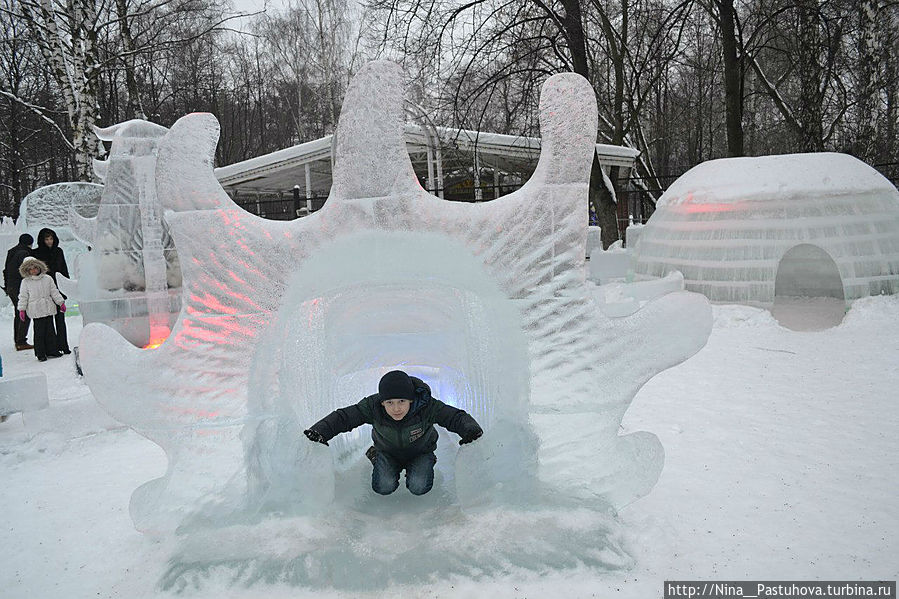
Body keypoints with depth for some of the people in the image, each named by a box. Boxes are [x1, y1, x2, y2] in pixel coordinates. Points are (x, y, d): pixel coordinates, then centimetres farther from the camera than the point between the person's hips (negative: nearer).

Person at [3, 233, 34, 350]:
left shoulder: (11, 253, 17)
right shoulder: (24, 253, -13)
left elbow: (6, 270, 20)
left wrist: (7, 286, 23)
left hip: (11, 287, 10)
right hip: (20, 287, -10)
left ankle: (17, 341, 19)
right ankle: (21, 342, -9)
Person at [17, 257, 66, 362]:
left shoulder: (47, 278, 6)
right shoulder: (25, 282, 1)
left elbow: (54, 292, 11)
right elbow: (23, 297, 2)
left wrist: (61, 302, 7)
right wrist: (21, 309, -1)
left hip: (48, 309, 3)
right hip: (36, 311, -3)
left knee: (50, 330, 8)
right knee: (39, 332, -2)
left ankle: (51, 350, 17)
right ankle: (40, 354, 5)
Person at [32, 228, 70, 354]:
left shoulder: (58, 251, 9)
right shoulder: (36, 253, -1)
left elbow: (64, 270, 13)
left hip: (58, 288, 3)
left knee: (60, 318, 4)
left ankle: (63, 345, 9)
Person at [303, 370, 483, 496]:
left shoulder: (427, 406, -34)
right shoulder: (372, 407, -31)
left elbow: (455, 417, -30)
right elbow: (343, 417, -26)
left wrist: (470, 430, -50)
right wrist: (320, 431, -41)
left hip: (420, 452, -1)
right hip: (388, 452, 1)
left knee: (419, 487, -21)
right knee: (384, 487, -18)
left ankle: (422, 468, 14)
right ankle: (376, 459, 15)